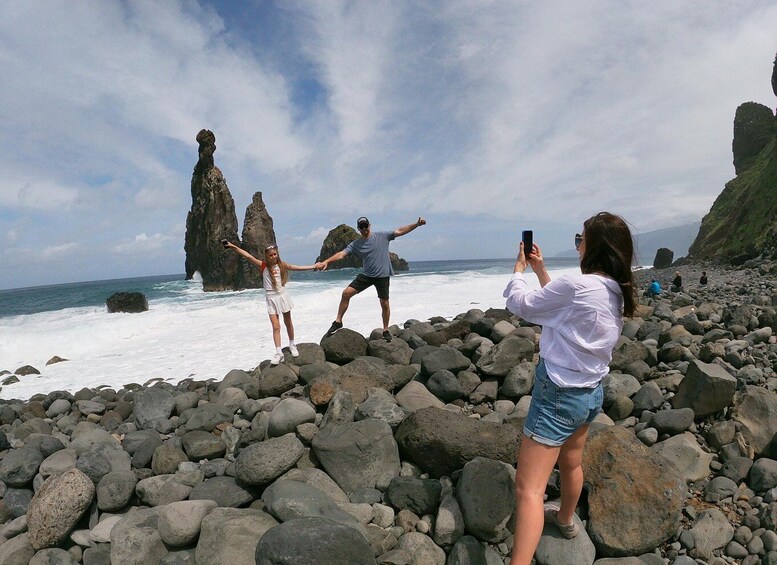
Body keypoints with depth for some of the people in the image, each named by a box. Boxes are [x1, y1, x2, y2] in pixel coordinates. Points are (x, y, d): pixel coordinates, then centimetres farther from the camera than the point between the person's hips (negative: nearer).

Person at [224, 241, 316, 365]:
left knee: (288, 323, 13)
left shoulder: (281, 265, 0)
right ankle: (279, 353, -2)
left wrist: (314, 266, 5)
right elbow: (248, 256, -13)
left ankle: (292, 345, 31)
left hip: (282, 296, 2)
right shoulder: (263, 265, -5)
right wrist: (234, 246, -21)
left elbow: (297, 268, 6)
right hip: (271, 298, -1)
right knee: (276, 327, -5)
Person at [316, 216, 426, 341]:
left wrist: (417, 224, -10)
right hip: (366, 275, 2)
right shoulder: (355, 244, 2)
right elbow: (342, 254, -7)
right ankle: (338, 322, 6)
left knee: (385, 304, 4)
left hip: (382, 276, -1)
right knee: (346, 293, -9)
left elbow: (400, 231, -2)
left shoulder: (382, 236, -1)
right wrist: (326, 261, -20)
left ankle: (386, 330, 22)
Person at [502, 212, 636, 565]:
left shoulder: (576, 285, -24)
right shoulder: (617, 292, 2)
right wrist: (540, 269, 16)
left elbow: (520, 304, -12)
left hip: (559, 393, -9)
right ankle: (565, 519, 55)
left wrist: (519, 268, 5)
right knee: (571, 464, 31)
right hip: (592, 393, 9)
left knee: (528, 487, -6)